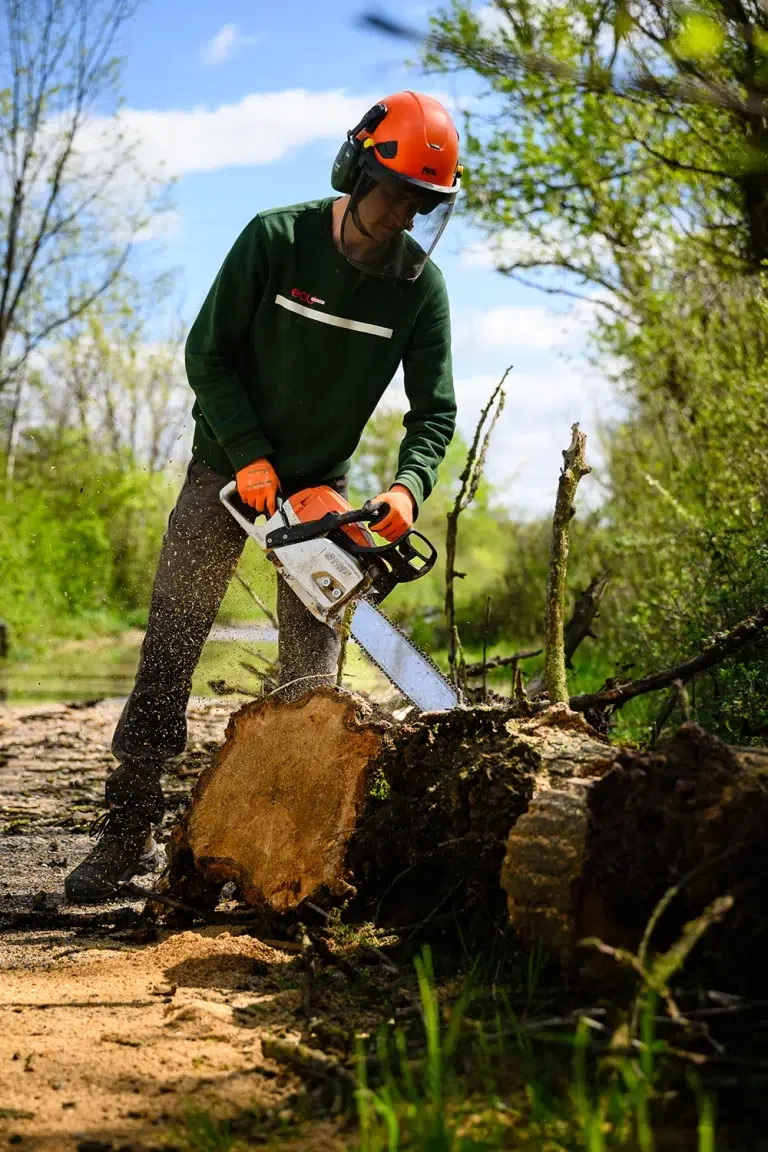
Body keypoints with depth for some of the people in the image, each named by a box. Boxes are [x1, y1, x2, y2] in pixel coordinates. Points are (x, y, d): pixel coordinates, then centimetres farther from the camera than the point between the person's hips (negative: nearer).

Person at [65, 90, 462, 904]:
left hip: (323, 483, 2)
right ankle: (128, 829, -1)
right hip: (231, 465, -2)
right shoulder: (275, 239, -17)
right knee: (170, 646, -5)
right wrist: (252, 459, -19)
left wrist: (408, 486, -26)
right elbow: (208, 355, -12)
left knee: (312, 669, -1)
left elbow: (434, 411, -8)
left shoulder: (421, 288, -10)